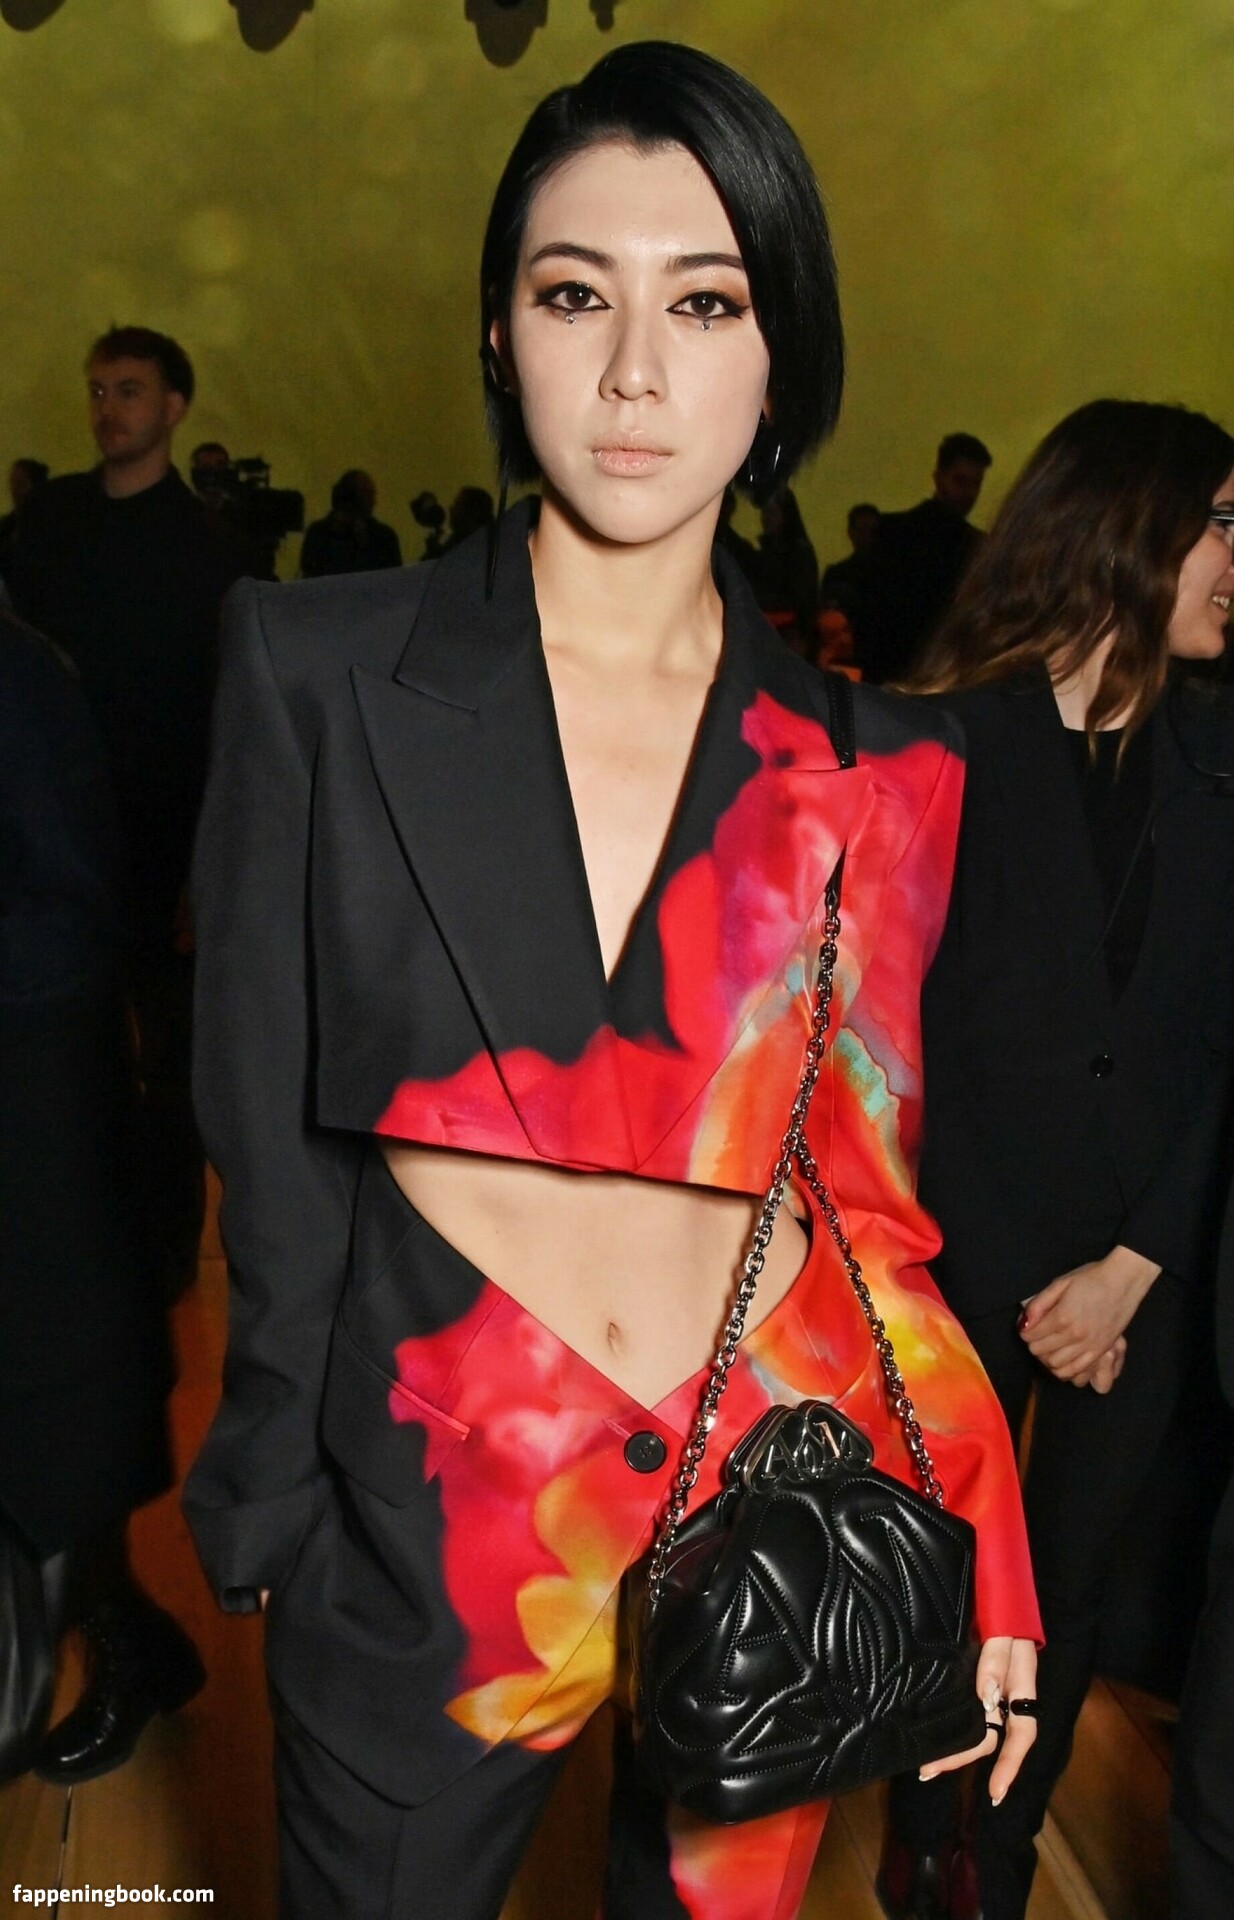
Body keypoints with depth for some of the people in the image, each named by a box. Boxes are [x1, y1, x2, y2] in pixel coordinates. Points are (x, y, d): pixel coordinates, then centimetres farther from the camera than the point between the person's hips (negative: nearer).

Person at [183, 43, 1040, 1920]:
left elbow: (883, 1197, 0)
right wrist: (268, 1514, -3)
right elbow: (267, 1145, -6)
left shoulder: (868, 770, -4)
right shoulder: (321, 671, -9)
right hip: (419, 1533, 0)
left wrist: (970, 1572, -6)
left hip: (771, 1538, 2)